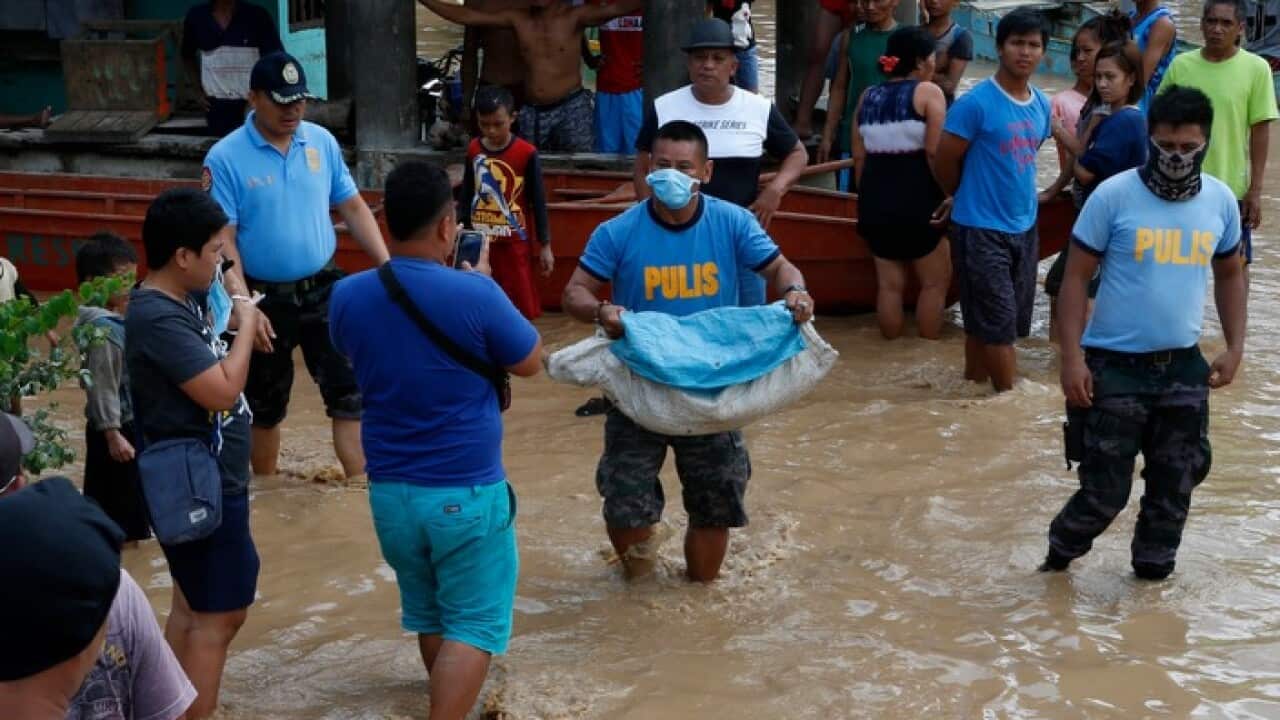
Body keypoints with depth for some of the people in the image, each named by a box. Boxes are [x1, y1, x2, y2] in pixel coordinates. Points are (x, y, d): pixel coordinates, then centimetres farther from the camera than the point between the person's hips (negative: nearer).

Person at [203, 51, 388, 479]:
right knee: (265, 406, 13)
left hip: (324, 289, 3)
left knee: (349, 390, -5)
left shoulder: (321, 142, 1)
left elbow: (352, 206, 8)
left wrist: (386, 265, -1)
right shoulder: (226, 158, -12)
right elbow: (222, 241, -14)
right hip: (266, 299, -2)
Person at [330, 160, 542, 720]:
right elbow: (529, 362, -3)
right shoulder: (473, 294, -19)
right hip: (467, 492, -5)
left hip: (389, 491, 5)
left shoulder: (347, 296, -5)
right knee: (474, 624, 5)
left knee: (427, 612, 24)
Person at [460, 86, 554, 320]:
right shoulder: (473, 150, 1)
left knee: (520, 307, 0)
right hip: (479, 241, 4)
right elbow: (467, 195, 12)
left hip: (514, 243, -4)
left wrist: (545, 246, -3)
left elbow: (538, 202, -5)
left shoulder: (526, 154, -12)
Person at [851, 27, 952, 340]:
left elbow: (859, 156, 10)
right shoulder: (928, 92, -6)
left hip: (876, 203, 6)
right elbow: (935, 152, -15)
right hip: (917, 202, -5)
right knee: (935, 281, 8)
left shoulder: (868, 96, 10)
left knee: (889, 283, 11)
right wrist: (949, 193, -8)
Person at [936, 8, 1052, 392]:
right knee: (999, 321, -4)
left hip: (1025, 228, 7)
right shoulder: (975, 103, -15)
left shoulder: (1042, 105, 6)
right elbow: (945, 162, -9)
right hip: (981, 230, -6)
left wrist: (1017, 198, 14)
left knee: (985, 320, 15)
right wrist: (971, 200, 5)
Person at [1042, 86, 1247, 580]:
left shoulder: (1221, 201, 0)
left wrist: (1235, 347, 8)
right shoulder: (1114, 196, -13)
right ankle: (1059, 555, 27)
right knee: (1106, 489, 1)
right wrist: (1072, 358, -13)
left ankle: (1153, 573, 31)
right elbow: (1076, 277, -8)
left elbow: (1229, 274, 15)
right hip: (1115, 367, -4)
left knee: (1176, 484, 12)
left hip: (1183, 367, 4)